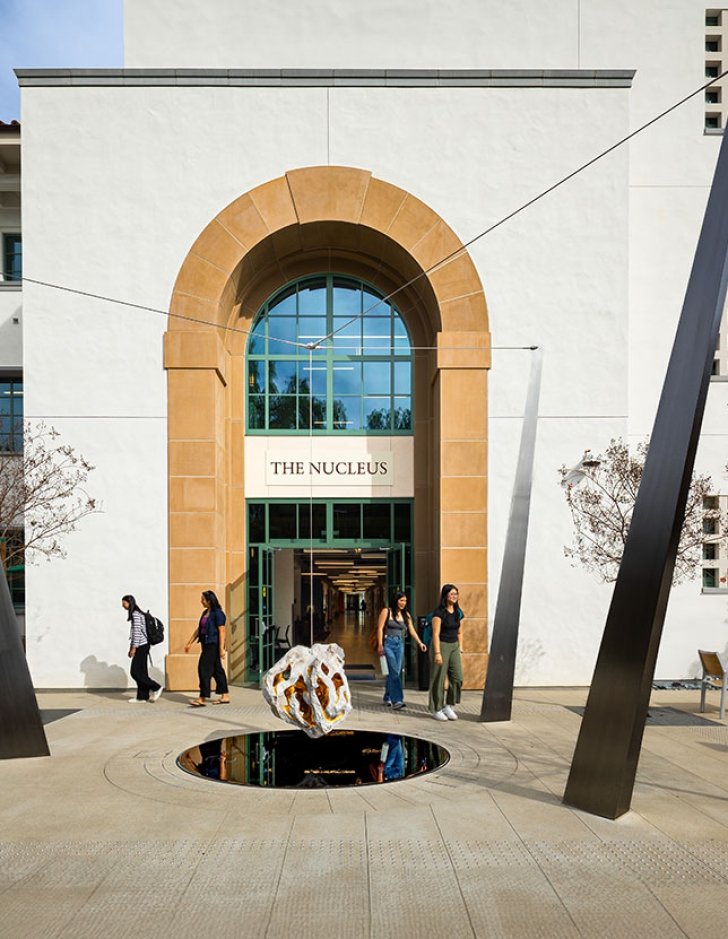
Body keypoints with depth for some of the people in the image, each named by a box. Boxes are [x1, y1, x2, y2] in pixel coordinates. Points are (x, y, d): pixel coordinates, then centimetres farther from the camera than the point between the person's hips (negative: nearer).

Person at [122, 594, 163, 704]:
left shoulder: (135, 614, -13)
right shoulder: (135, 613, 16)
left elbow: (137, 631, -18)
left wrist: (134, 648, -17)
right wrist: (131, 647, 21)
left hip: (141, 646, -10)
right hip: (141, 646, 10)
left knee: (136, 672, -7)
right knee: (141, 672, 9)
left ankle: (156, 687, -2)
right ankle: (142, 697, 12)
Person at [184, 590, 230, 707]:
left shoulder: (217, 613, -14)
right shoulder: (205, 613, 13)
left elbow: (222, 632, -17)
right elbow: (199, 629, 19)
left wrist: (221, 649, -20)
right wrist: (190, 643, 19)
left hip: (213, 645, -9)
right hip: (207, 644, 9)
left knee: (204, 668, -9)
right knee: (216, 670, 11)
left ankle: (202, 698, -5)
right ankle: (225, 696, 17)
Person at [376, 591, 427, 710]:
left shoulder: (406, 614, 10)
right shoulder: (387, 611, -4)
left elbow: (412, 630, 7)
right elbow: (380, 628, -7)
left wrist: (420, 643, -5)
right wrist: (380, 645, -14)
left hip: (400, 644, 5)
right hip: (388, 643, -5)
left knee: (394, 672, 8)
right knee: (394, 672, -15)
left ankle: (387, 699, 23)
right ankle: (396, 700, -17)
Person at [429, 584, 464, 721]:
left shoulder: (458, 612, 8)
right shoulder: (439, 612, -11)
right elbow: (436, 634, -14)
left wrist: (460, 649, 11)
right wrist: (437, 653, -18)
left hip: (454, 646, 6)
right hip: (441, 645, -6)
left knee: (457, 678, 0)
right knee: (439, 679, 0)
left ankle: (449, 706, 15)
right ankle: (437, 710, 10)